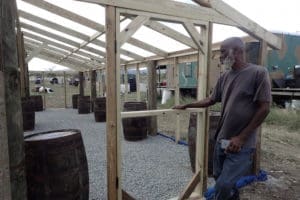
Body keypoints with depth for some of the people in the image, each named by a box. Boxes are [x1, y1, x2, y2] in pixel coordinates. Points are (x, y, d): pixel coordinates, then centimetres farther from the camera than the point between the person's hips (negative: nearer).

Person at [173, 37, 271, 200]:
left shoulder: (258, 73, -10)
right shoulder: (225, 76, 8)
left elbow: (264, 108, -12)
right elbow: (211, 100, 18)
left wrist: (241, 138, -14)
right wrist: (186, 105, 18)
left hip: (241, 144, -6)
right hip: (221, 140, 6)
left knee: (223, 185, -6)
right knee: (219, 178, 17)